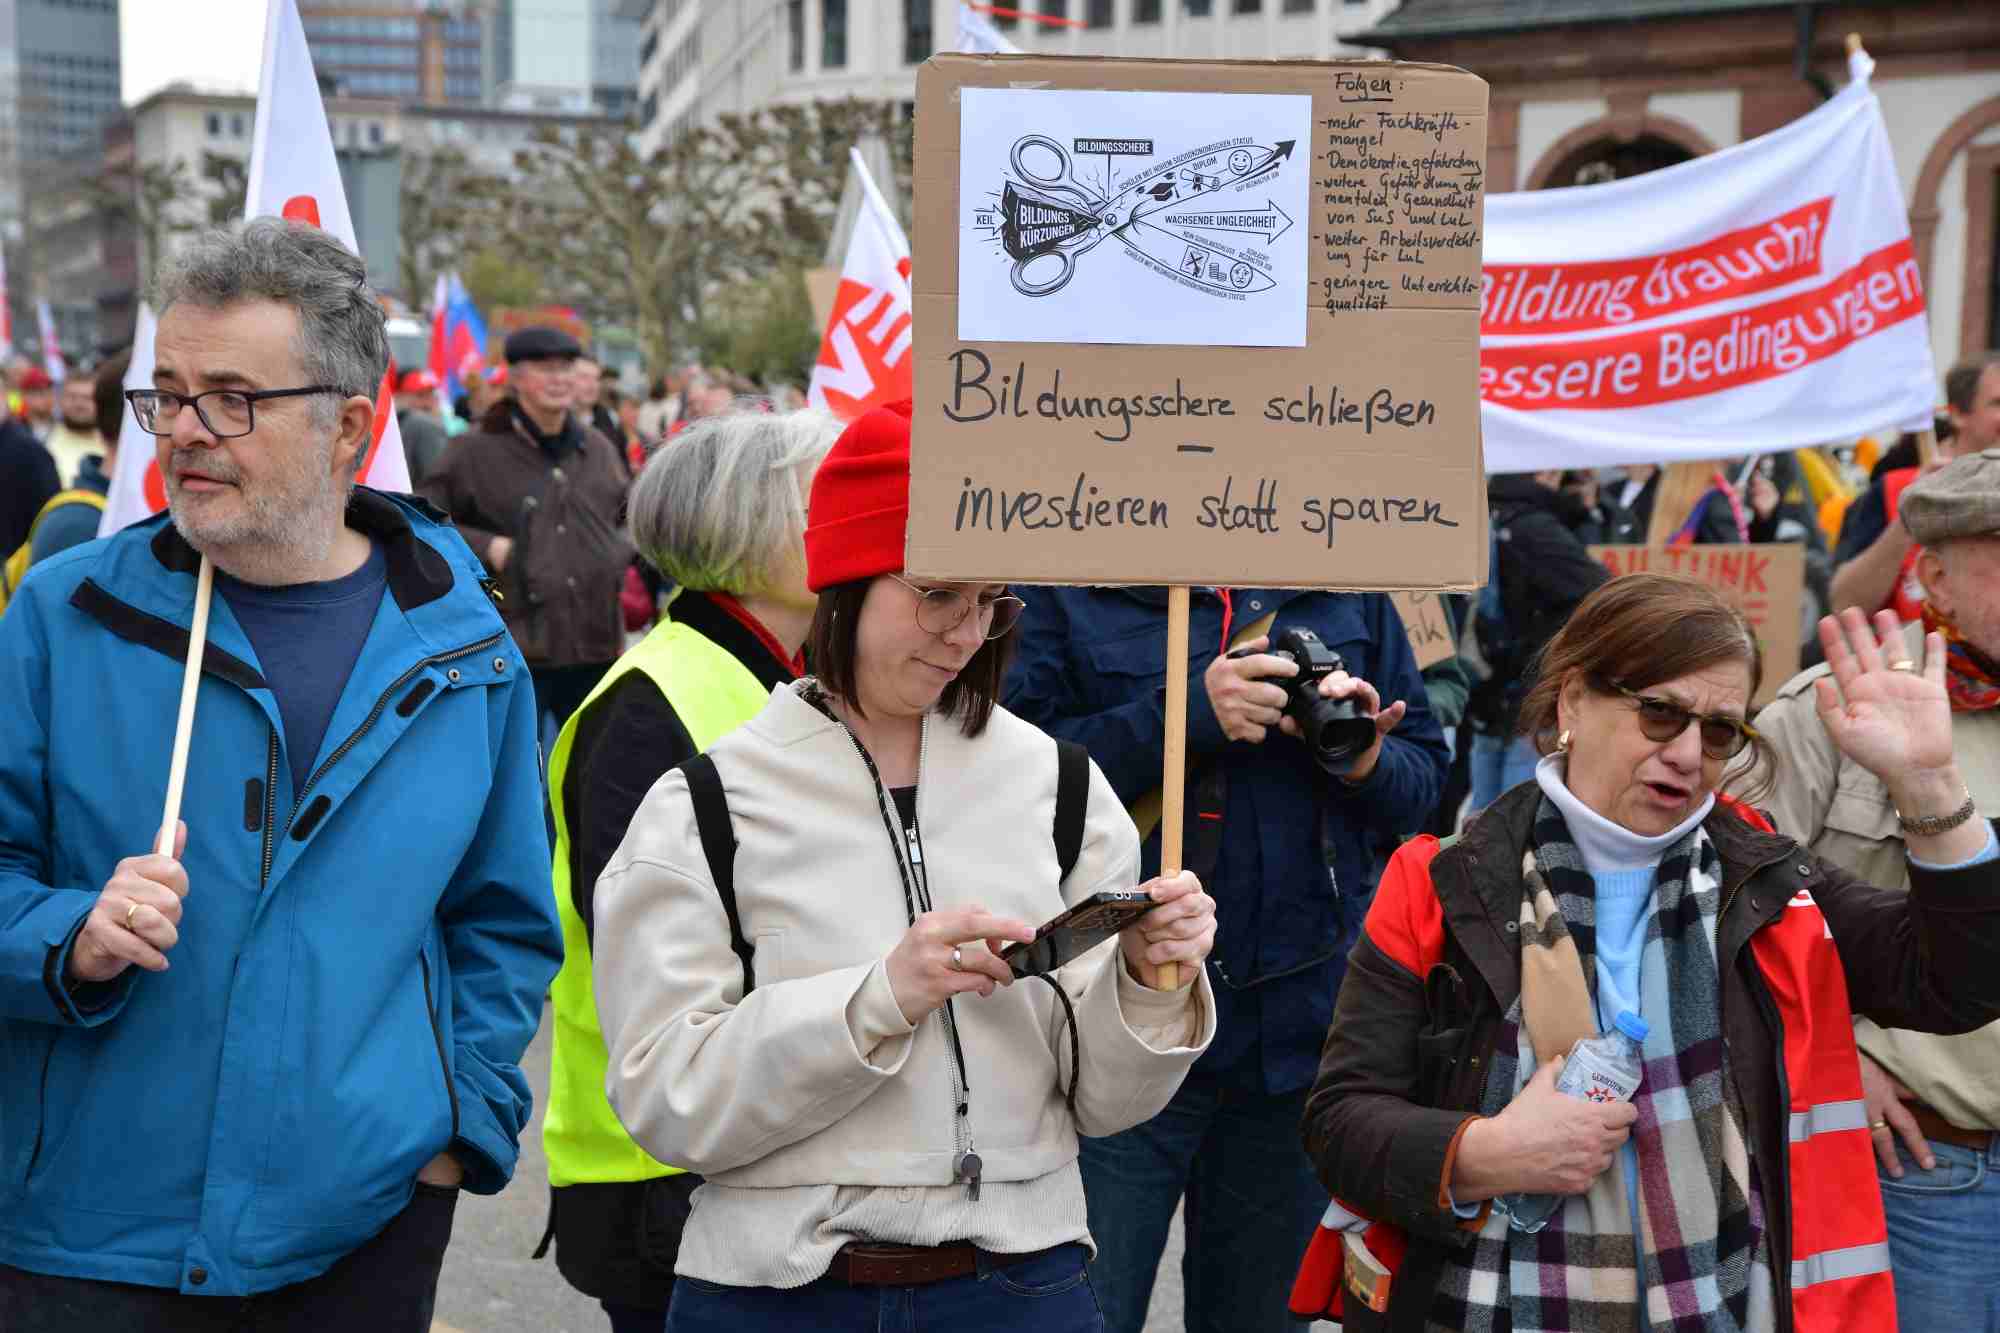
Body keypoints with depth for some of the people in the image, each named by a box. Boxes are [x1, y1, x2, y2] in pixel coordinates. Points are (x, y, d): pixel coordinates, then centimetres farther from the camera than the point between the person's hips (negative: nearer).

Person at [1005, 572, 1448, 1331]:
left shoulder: (1351, 588, 9)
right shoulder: (1063, 587, -4)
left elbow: (1426, 778, 12)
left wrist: (1366, 760, -10)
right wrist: (1186, 714, -22)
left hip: (1306, 1019, 4)